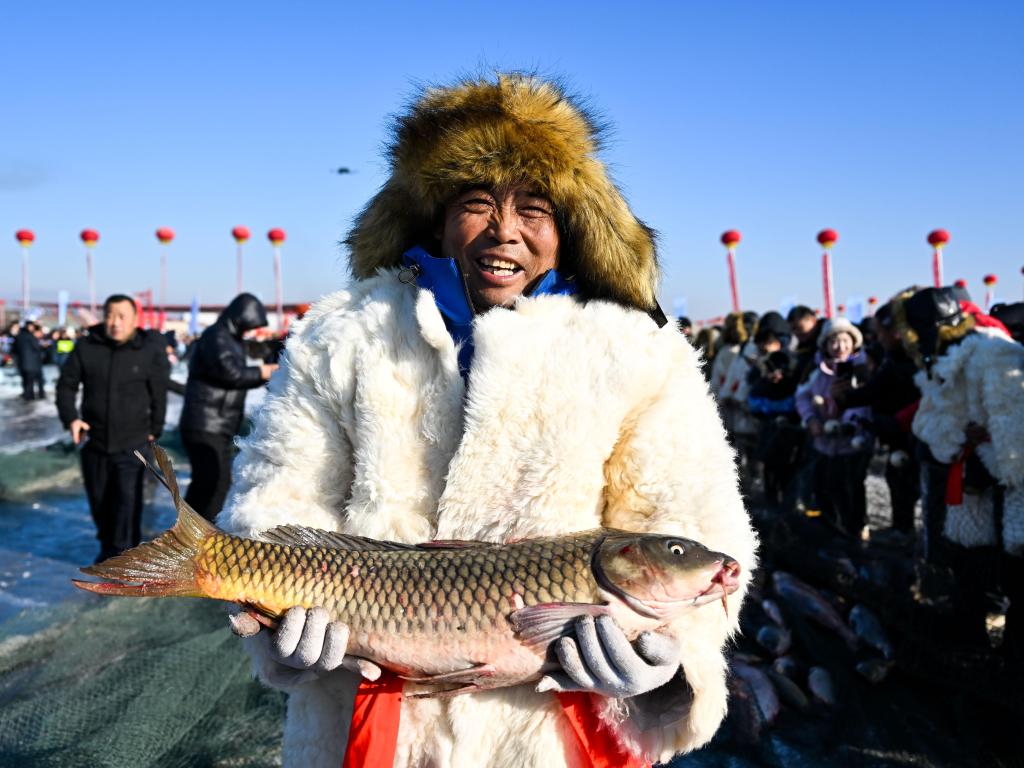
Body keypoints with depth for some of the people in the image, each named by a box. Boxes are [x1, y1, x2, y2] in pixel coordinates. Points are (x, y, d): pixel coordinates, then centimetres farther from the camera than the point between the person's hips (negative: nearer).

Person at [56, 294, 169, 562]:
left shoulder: (150, 351, -7)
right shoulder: (86, 346, -2)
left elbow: (158, 395, 0)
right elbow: (66, 384, 5)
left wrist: (154, 430, 3)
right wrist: (70, 418, -8)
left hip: (133, 442, -3)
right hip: (94, 440, 3)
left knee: (128, 499, -9)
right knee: (99, 499, 15)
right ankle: (107, 545, 36)